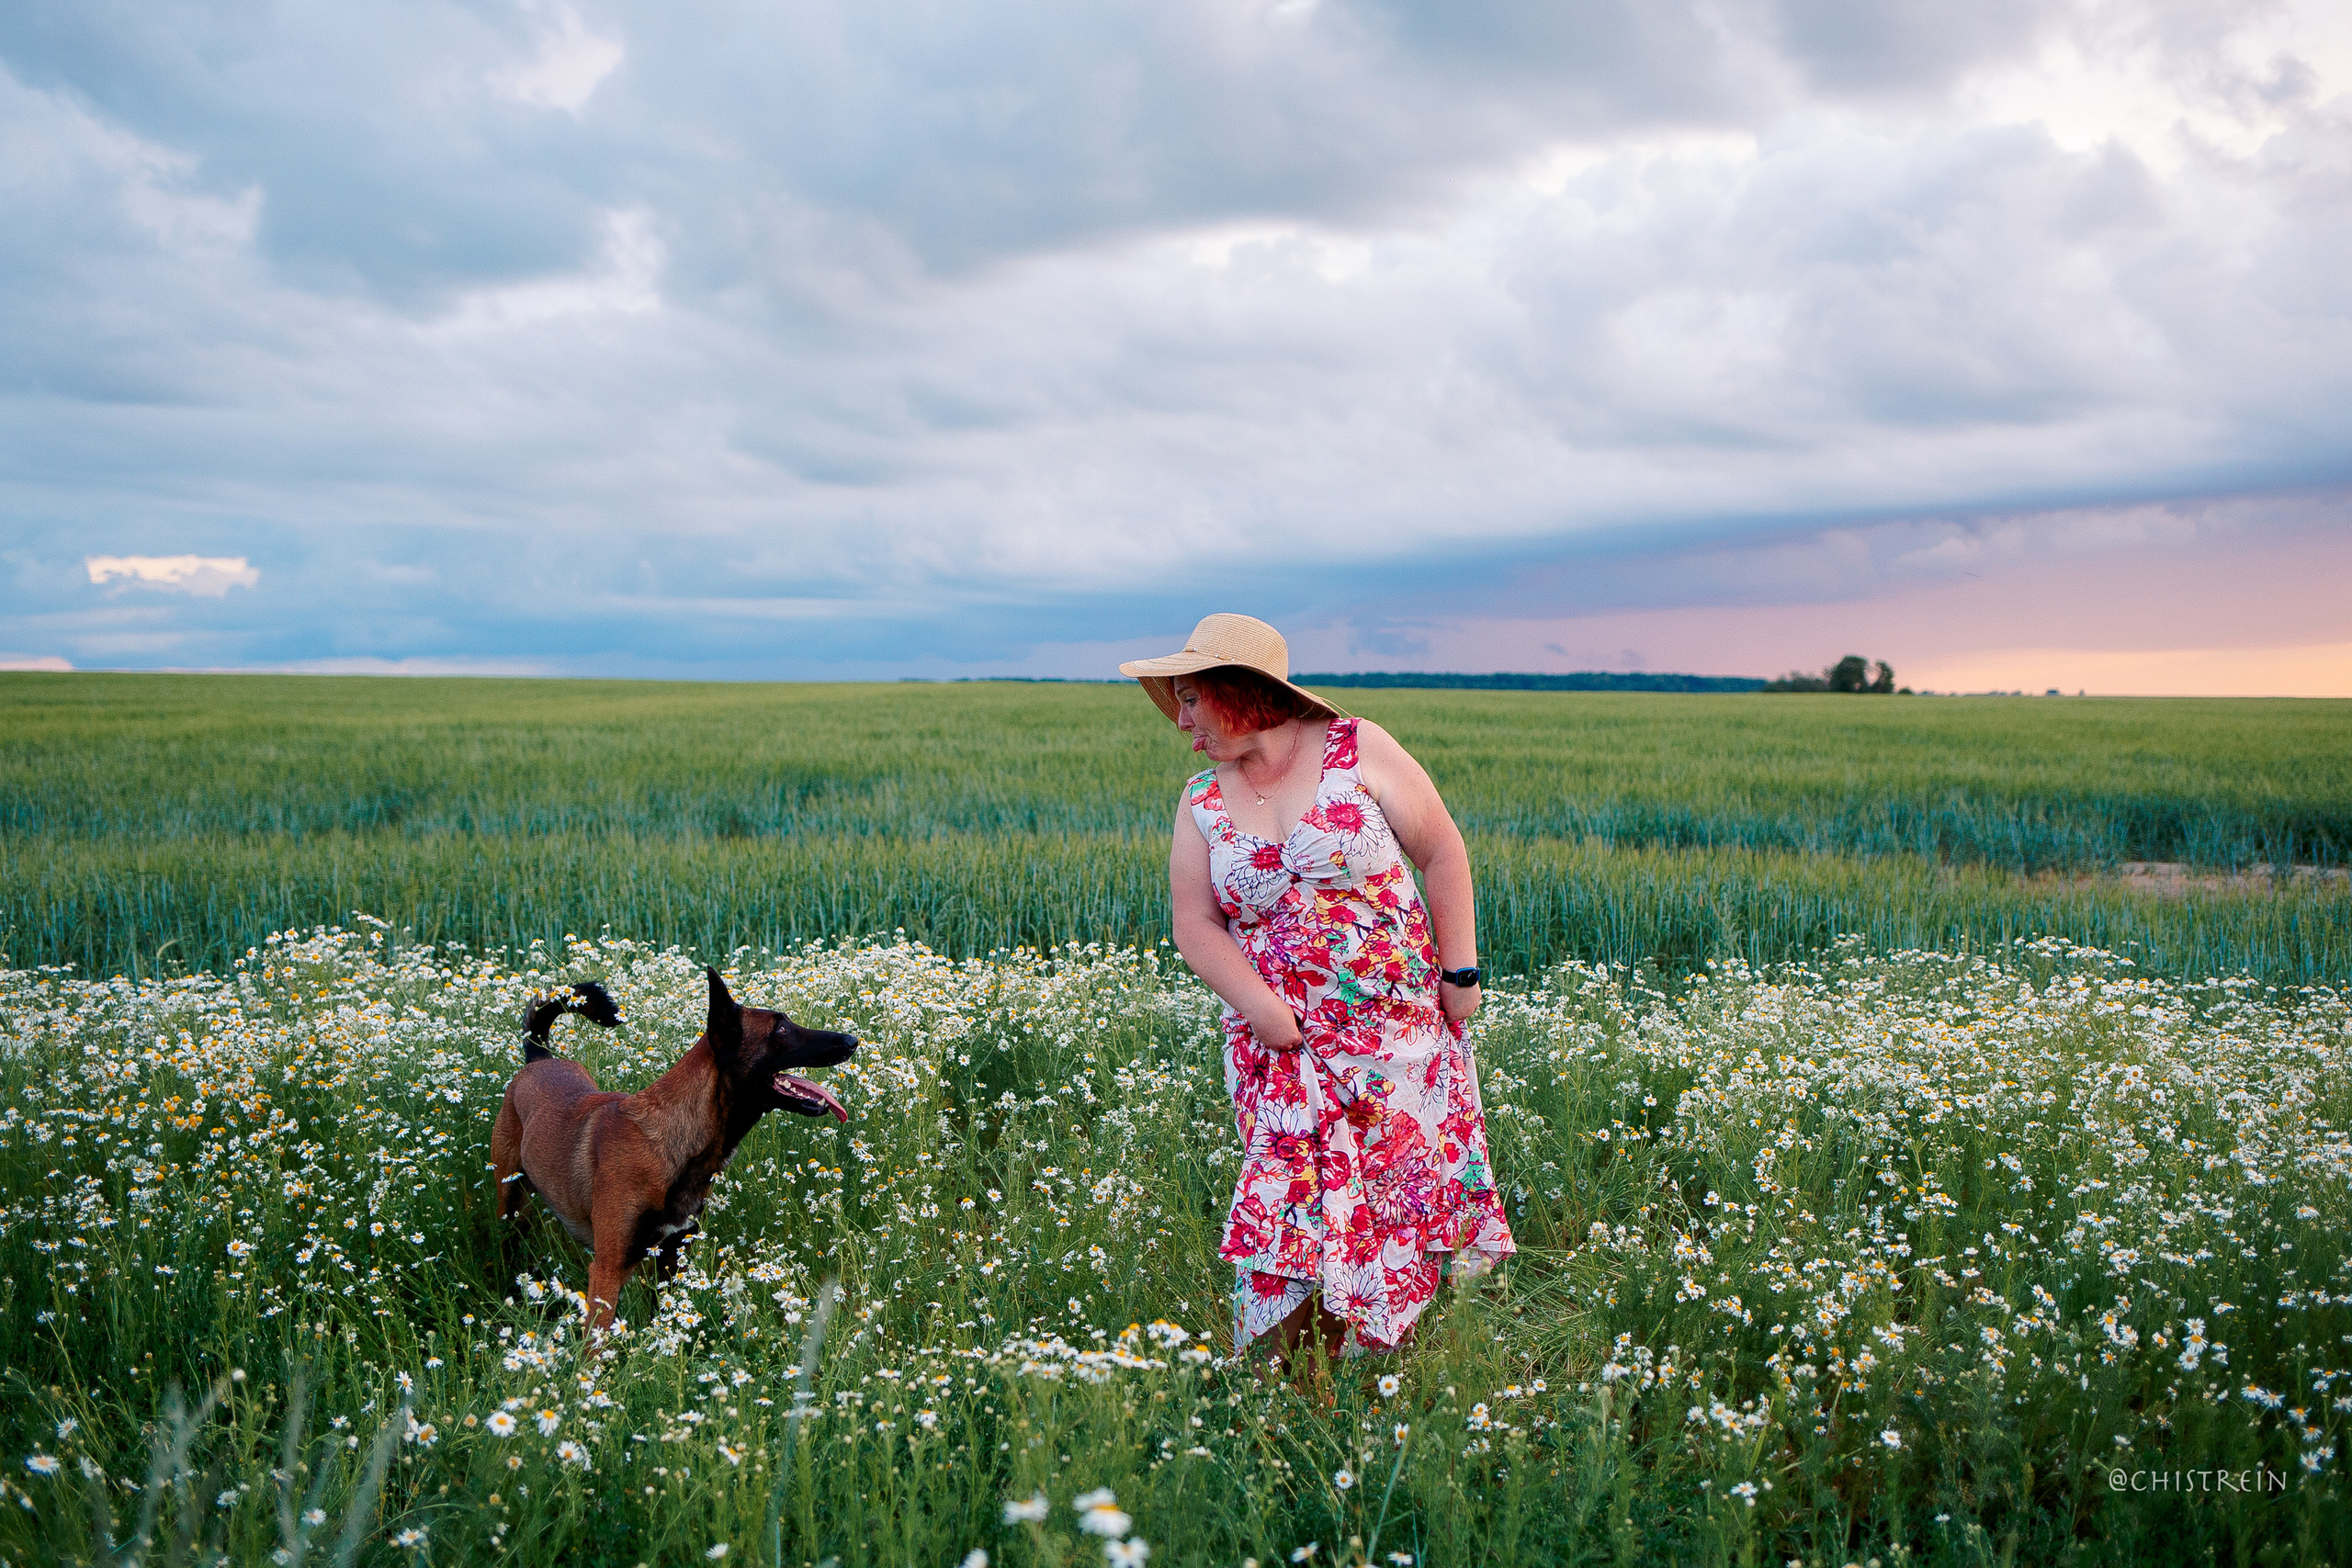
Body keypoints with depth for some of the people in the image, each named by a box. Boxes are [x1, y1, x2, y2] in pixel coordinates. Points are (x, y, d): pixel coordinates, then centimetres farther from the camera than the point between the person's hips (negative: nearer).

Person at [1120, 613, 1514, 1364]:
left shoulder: (1360, 751, -4)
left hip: (1398, 1026, -1)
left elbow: (1442, 852, 0)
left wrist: (1460, 970, -4)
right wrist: (1260, 1008, -13)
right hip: (1280, 1040, 1)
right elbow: (1194, 924, 1)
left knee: (1407, 1182, 1)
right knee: (1291, 1194, -7)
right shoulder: (1202, 802, 5)